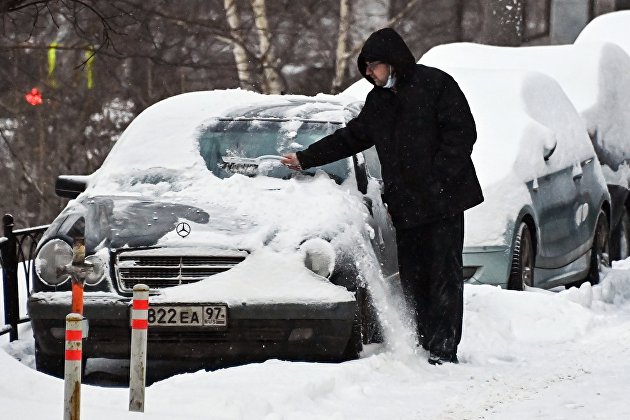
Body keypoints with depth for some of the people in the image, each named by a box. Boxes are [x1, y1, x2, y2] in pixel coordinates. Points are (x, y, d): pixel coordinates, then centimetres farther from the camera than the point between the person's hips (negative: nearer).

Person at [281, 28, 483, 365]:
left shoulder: (436, 85, -5)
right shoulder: (378, 100, 16)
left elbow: (462, 134, -9)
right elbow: (350, 137, 27)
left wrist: (439, 181, -14)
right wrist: (305, 159, 27)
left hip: (443, 200, -7)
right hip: (405, 206, 7)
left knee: (444, 275, -5)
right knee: (412, 279, 1)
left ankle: (444, 349, -6)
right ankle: (423, 346, 3)